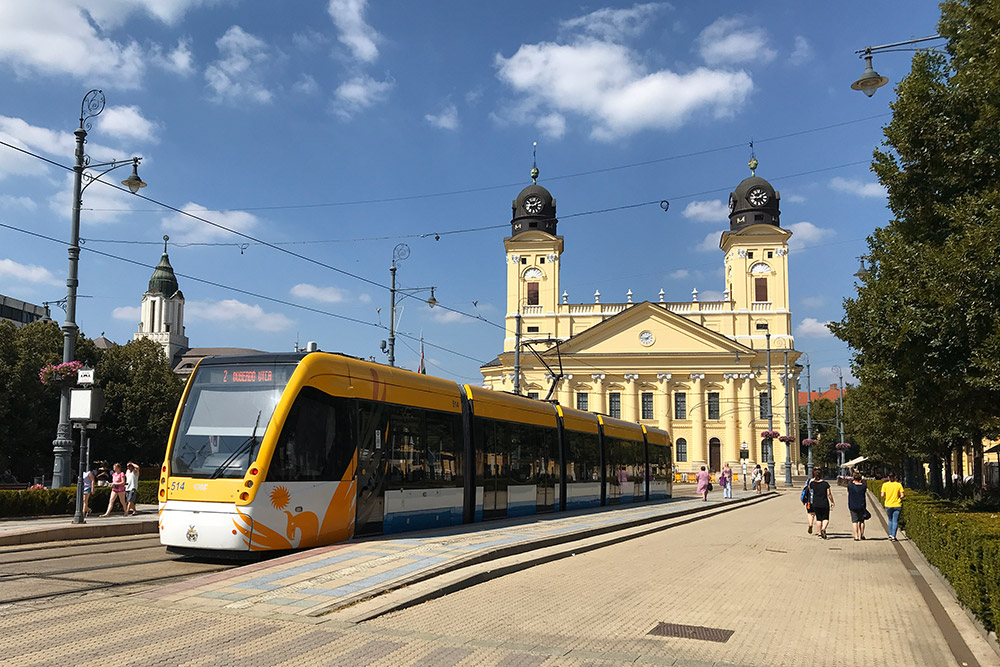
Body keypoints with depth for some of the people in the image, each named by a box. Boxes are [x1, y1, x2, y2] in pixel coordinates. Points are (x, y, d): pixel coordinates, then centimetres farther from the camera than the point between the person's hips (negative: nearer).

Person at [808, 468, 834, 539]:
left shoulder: (812, 483, -4)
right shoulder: (825, 483, -9)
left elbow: (809, 488, 19)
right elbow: (829, 494, -7)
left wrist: (813, 479, 15)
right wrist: (832, 502, 5)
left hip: (815, 504, 2)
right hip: (825, 504, -2)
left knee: (818, 519, 14)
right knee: (826, 518, 7)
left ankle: (820, 533, 15)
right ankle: (823, 529, -18)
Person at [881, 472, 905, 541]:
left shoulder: (885, 485, -2)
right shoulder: (899, 485, -1)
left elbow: (882, 495, -9)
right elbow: (902, 495, -5)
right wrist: (898, 498, 14)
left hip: (888, 505, 1)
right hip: (897, 505, -1)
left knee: (890, 520, 18)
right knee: (895, 521, 2)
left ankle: (890, 535, 12)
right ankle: (893, 536, -4)